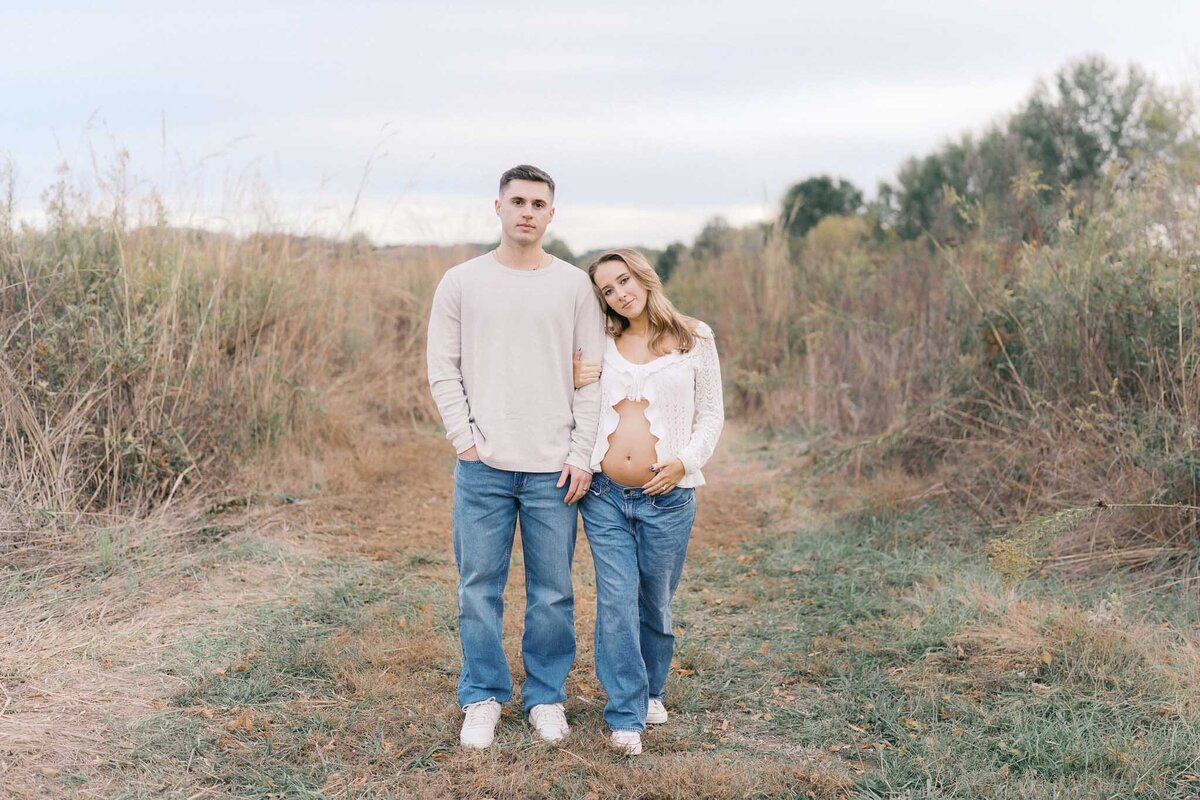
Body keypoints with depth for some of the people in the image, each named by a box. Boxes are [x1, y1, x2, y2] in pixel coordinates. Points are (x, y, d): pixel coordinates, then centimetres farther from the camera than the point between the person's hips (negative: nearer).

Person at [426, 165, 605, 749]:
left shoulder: (574, 285, 5)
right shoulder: (461, 282, 5)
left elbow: (593, 377, 3)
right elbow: (442, 369, 5)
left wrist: (582, 454, -4)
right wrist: (465, 440, -4)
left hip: (554, 468, 0)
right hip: (483, 466, 0)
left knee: (552, 592, 6)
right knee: (480, 589, 5)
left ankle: (546, 698, 21)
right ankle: (482, 699, 19)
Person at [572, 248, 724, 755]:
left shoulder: (694, 339, 2)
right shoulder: (602, 345, 9)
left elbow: (712, 413, 6)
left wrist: (687, 461, -10)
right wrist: (572, 383, -2)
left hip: (667, 498, -1)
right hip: (605, 495, 1)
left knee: (655, 603, 11)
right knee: (616, 603, -4)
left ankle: (650, 689, 35)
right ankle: (626, 715, 3)